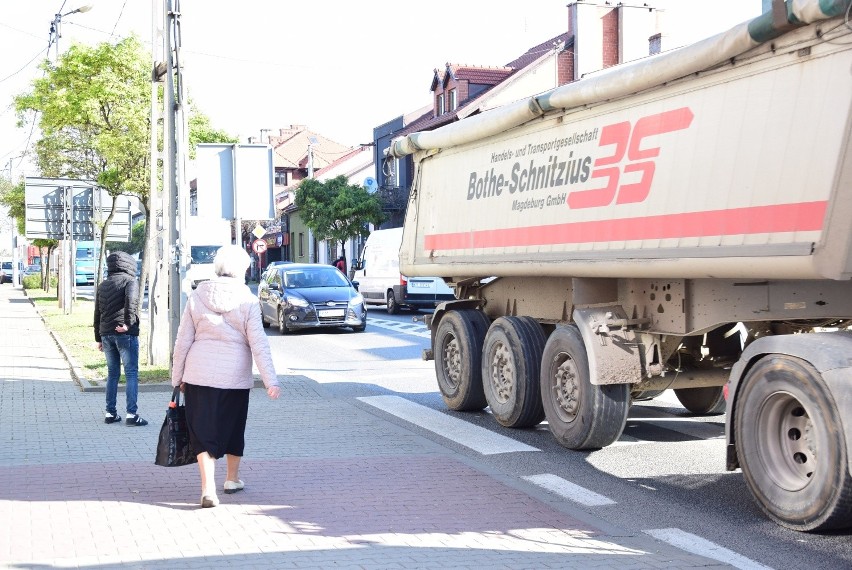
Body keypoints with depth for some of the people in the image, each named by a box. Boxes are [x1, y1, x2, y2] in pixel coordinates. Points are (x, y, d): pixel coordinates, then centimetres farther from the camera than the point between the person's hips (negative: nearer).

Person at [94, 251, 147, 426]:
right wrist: (128, 323, -20)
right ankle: (131, 414, -8)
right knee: (131, 374, -4)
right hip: (125, 334, -6)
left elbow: (97, 313, 19)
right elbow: (130, 300, -24)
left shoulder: (103, 285, 17)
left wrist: (98, 338, 23)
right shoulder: (130, 281, -3)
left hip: (106, 333, 6)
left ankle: (110, 412, 15)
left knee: (112, 374, 14)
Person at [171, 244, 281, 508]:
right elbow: (258, 343, -10)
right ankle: (232, 479, 34)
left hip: (199, 374, 1)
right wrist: (271, 380, -9)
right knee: (233, 427, 18)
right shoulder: (247, 300, -7)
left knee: (203, 430, 4)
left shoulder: (196, 296, 0)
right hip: (235, 376, -1)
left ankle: (208, 489, -9)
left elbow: (183, 340, 3)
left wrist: (177, 377, 12)